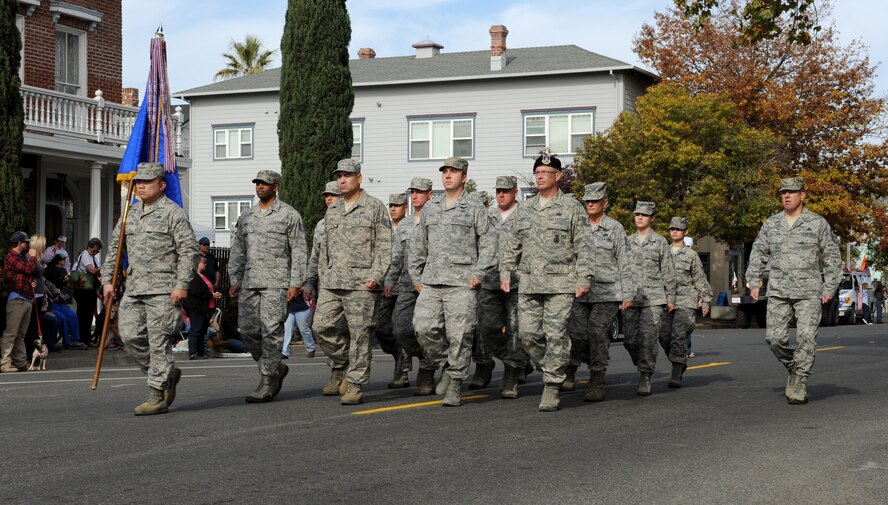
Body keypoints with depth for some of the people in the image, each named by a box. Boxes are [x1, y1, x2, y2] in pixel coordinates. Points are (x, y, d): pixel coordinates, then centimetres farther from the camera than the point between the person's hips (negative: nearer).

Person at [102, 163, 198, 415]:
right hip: (134, 288, 7)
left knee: (158, 341, -6)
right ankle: (167, 374, 21)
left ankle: (158, 396, 0)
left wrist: (181, 285, -17)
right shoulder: (130, 214, 17)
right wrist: (107, 279, 14)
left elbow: (188, 251, -10)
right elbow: (114, 248, 22)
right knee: (130, 336, 3)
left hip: (163, 289, -7)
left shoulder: (173, 213, -4)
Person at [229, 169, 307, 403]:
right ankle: (276, 368, 21)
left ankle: (266, 383, -6)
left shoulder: (290, 215, 1)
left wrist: (295, 283, -9)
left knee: (271, 331, -9)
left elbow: (299, 252, -2)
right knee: (248, 331, 3)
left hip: (276, 283, -6)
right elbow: (238, 250, 19)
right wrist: (235, 280, 12)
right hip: (249, 283, 6)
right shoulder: (246, 216, 16)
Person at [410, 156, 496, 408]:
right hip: (431, 283, 4)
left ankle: (455, 386, 3)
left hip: (462, 283, -4)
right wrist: (416, 276, 15)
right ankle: (446, 367, 16)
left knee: (459, 335, -6)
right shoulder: (430, 209, 17)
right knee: (424, 328, -7)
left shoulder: (475, 207, 3)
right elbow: (418, 245, 22)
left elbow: (488, 243, 1)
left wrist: (479, 274, -8)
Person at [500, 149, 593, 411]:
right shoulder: (524, 210, 14)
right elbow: (512, 246, 19)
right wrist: (505, 274, 10)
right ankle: (551, 368, 22)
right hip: (529, 284, 5)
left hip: (561, 284, -4)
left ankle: (552, 388, -2)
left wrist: (584, 279, -9)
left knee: (555, 335, -7)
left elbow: (582, 247, -2)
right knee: (528, 333, -1)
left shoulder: (572, 208, 1)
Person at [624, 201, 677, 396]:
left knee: (648, 338, -10)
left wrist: (671, 298, 2)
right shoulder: (627, 241, 13)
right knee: (630, 339, 0)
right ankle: (643, 365, 23)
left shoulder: (660, 242, 5)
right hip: (631, 298, 3)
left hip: (653, 298, -3)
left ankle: (645, 377, -5)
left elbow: (668, 272, 5)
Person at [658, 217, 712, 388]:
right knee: (664, 336, 1)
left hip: (686, 303, -4)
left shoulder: (691, 255, 5)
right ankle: (681, 363, 25)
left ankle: (677, 375, -14)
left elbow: (700, 279, 6)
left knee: (679, 336, -14)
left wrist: (706, 301, 3)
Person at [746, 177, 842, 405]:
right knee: (775, 338, -4)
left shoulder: (818, 223, 0)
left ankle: (799, 387, -5)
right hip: (778, 292, 3)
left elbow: (832, 257, 4)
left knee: (806, 338, -11)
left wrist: (829, 288, -2)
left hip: (809, 292, -3)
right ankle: (794, 369, 21)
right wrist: (754, 282, 7)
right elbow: (758, 253, 15)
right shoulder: (771, 224, 8)